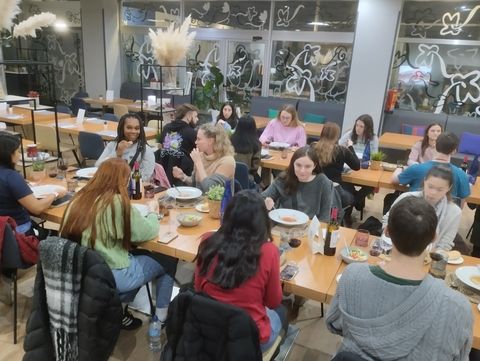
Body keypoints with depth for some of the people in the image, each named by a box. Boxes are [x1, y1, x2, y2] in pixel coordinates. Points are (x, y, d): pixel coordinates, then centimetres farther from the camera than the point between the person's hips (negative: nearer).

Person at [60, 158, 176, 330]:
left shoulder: (79, 198, 0)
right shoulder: (117, 202, -19)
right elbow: (148, 232, -12)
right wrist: (152, 211, 8)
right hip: (111, 275, -7)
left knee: (137, 256, 25)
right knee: (168, 261, 11)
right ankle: (161, 318, 21)